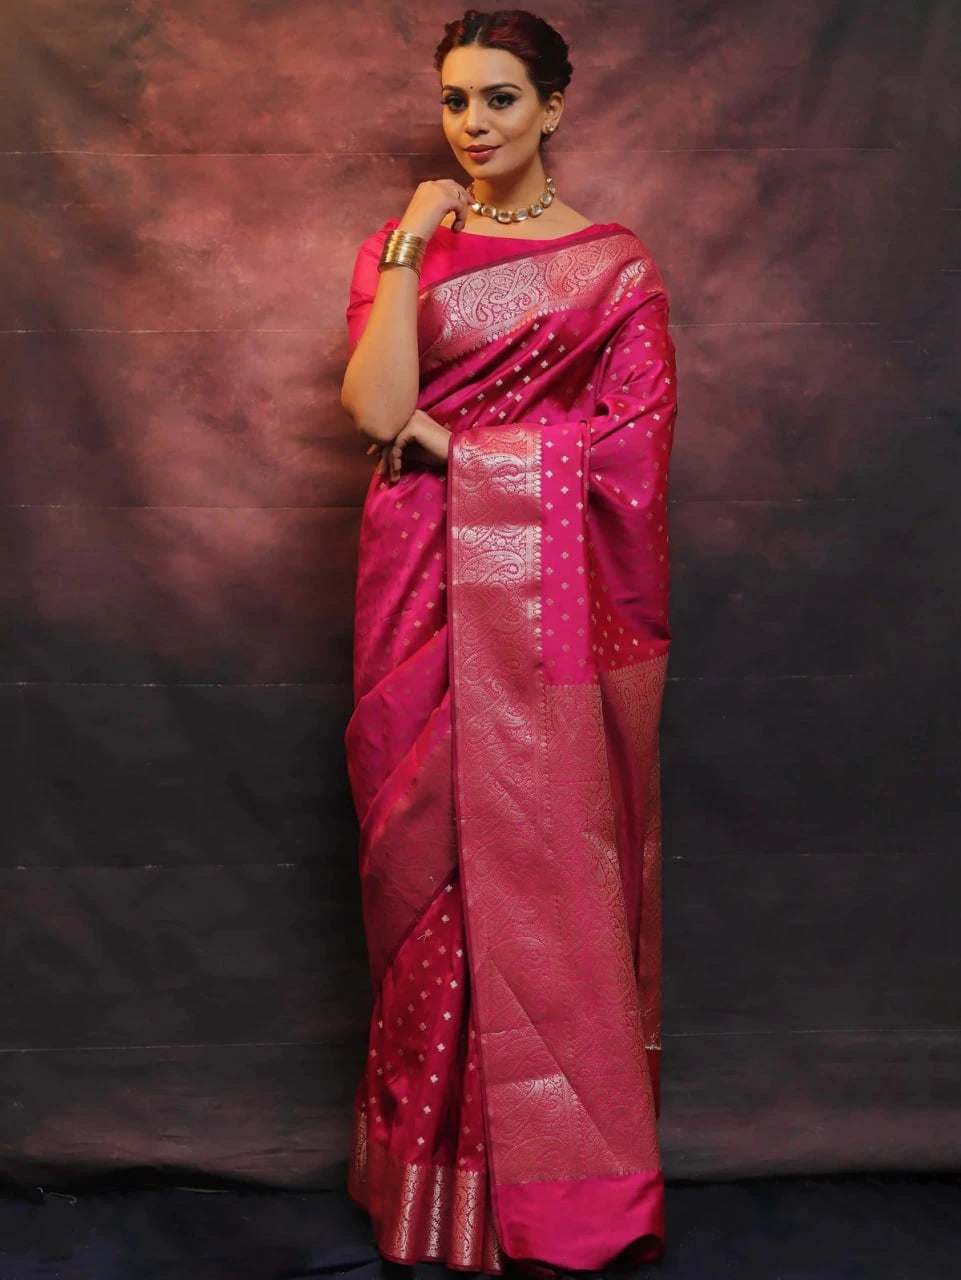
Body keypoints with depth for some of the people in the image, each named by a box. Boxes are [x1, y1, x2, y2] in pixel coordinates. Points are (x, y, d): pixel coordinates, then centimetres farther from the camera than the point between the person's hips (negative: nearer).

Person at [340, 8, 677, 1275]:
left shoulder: (613, 266, 4)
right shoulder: (399, 246, 11)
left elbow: (622, 454, -5)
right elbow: (376, 409, -6)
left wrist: (442, 437, -7)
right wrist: (409, 247, -9)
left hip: (547, 601, -2)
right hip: (421, 589, 3)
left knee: (545, 860, -1)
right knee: (430, 859, 5)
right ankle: (435, 1165, 20)